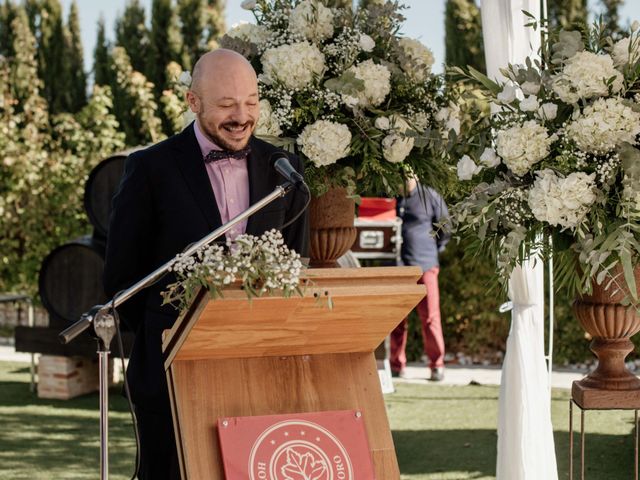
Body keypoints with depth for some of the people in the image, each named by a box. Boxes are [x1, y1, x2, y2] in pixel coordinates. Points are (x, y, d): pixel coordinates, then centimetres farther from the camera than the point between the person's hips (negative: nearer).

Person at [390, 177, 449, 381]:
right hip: (396, 265, 2)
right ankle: (396, 365, 12)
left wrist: (432, 251, 9)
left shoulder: (430, 197, 2)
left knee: (430, 316, -3)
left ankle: (437, 364, 5)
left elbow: (445, 229, 11)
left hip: (424, 265, -2)